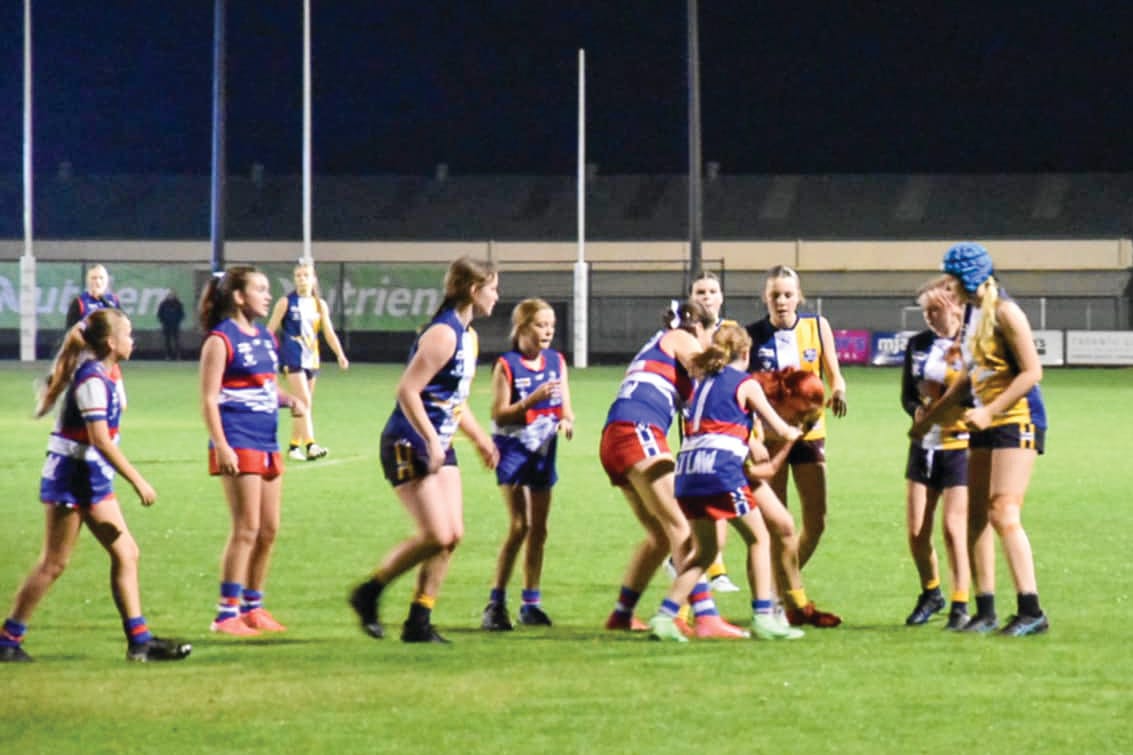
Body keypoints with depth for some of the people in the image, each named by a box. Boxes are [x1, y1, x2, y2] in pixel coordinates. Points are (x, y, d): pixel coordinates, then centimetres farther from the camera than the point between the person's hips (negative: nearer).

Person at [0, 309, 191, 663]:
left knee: (125, 554, 5)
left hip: (93, 479, 9)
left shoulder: (100, 376, 10)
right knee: (53, 563, -2)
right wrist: (138, 481, -23)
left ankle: (139, 640, 4)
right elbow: (101, 441, -24)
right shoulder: (92, 380, -19)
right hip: (71, 478, -9)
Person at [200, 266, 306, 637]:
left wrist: (291, 399, 6)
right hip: (238, 445, -8)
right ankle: (226, 613, -4)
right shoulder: (220, 340, -9)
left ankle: (252, 607, 21)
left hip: (267, 444, 8)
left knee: (269, 530, 10)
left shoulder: (266, 337, 15)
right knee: (247, 529, -10)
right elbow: (209, 399, -13)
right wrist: (221, 446, -20)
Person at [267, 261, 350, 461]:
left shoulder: (320, 304, 9)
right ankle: (310, 445, -25)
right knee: (304, 401, -17)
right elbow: (270, 330, 0)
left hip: (311, 358, 5)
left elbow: (329, 333, 6)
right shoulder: (286, 302, -3)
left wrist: (340, 355, -5)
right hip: (292, 358, -5)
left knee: (304, 405, 10)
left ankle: (294, 446, 21)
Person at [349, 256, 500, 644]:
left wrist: (480, 438, 23)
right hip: (409, 446, -10)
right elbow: (407, 390, -23)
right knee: (436, 535, -13)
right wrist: (431, 441, -26)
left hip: (440, 447, 10)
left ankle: (419, 622, 7)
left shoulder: (468, 336, 14)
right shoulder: (443, 334, -17)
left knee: (453, 535, 2)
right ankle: (369, 594, 3)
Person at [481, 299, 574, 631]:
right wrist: (533, 400, -26)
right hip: (513, 449, -5)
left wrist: (567, 421, -14)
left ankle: (531, 603, 16)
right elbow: (499, 414, -13)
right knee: (519, 526, -14)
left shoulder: (557, 362, 6)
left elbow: (565, 406, 8)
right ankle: (496, 603, -8)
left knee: (539, 529, 8)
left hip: (544, 450, 5)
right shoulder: (507, 366, -9)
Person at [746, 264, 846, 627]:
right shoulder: (753, 336, -5)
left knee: (816, 522, 3)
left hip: (809, 432, 3)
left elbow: (833, 374, 5)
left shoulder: (817, 327, 0)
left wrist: (838, 391, -17)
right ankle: (791, 603, 5)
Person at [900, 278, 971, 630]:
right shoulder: (918, 344, 8)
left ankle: (960, 605, 2)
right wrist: (919, 411, -8)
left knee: (953, 528, -7)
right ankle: (930, 594, 29)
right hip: (923, 445, 6)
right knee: (916, 530, 6)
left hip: (959, 446, -6)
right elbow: (907, 395, 13)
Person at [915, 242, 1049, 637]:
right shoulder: (972, 313, 13)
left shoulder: (1005, 313, -14)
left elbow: (1032, 371, -17)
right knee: (976, 516, 7)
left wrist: (990, 412, -22)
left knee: (1004, 515, -16)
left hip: (1016, 420, -9)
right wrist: (933, 413, 27)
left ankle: (1031, 611, -17)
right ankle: (985, 611, 11)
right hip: (985, 424, 9)